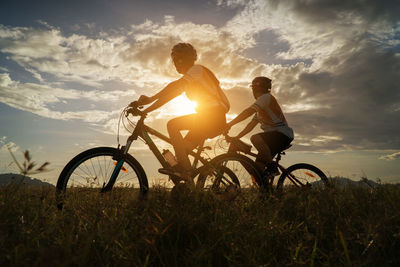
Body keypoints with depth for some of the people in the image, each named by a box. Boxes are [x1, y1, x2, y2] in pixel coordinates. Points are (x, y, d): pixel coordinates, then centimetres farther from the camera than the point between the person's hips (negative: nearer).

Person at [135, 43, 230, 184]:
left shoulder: (197, 69, -5)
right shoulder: (187, 79, 22)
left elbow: (175, 86, -23)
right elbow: (168, 95, 17)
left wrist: (150, 99, -29)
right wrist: (145, 111, 10)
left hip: (214, 116, -9)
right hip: (214, 121, 9)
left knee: (172, 124, -21)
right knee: (182, 149, 6)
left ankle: (184, 169, -21)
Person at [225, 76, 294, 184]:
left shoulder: (266, 97, -9)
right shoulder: (260, 109, 21)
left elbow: (247, 112, -21)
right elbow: (251, 125, 16)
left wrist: (230, 124, -23)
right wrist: (236, 137, 7)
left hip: (283, 134, -9)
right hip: (273, 136, 9)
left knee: (255, 138, -34)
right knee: (258, 167, 1)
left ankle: (272, 167, -22)